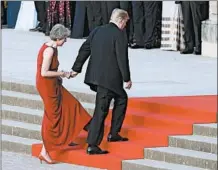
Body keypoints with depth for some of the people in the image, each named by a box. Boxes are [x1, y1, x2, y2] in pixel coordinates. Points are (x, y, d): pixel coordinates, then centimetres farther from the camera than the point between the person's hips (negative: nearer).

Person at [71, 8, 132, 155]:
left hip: (95, 76, 8)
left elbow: (84, 50, 12)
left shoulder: (97, 31, 9)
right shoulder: (120, 34, -11)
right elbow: (122, 58, -13)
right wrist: (127, 78, -4)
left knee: (122, 98, 26)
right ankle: (92, 146, 0)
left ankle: (113, 134, 25)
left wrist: (76, 69, 19)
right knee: (100, 111, -2)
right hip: (110, 78, -8)